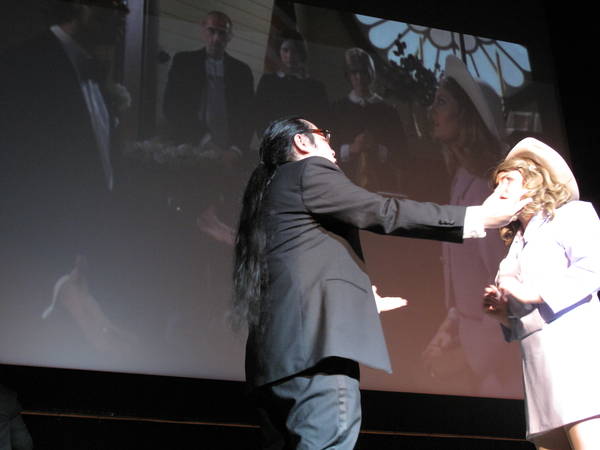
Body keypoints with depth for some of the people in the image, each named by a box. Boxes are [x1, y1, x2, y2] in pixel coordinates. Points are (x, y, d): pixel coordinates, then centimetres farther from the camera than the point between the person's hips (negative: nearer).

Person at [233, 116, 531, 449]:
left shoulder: (270, 192, 29)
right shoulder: (310, 170, 2)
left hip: (277, 353, 10)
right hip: (314, 344, -10)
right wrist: (476, 217, 0)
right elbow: (384, 213, -5)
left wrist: (361, 303, 43)